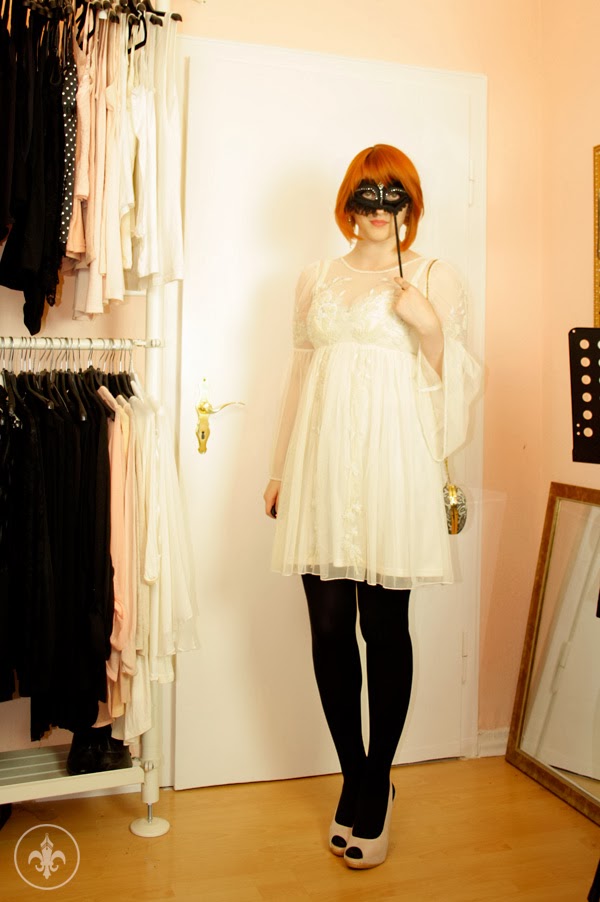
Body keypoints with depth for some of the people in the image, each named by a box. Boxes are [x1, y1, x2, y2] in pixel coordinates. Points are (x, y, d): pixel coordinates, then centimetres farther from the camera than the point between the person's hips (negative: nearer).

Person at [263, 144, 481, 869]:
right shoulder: (317, 279, 17)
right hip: (323, 469, 3)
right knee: (329, 626, 4)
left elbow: (454, 387, 5)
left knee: (384, 628, 1)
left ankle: (376, 787, 20)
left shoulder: (435, 280, 7)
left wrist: (431, 328, -12)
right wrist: (281, 470, 16)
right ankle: (354, 778, 23)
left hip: (393, 469, -3)